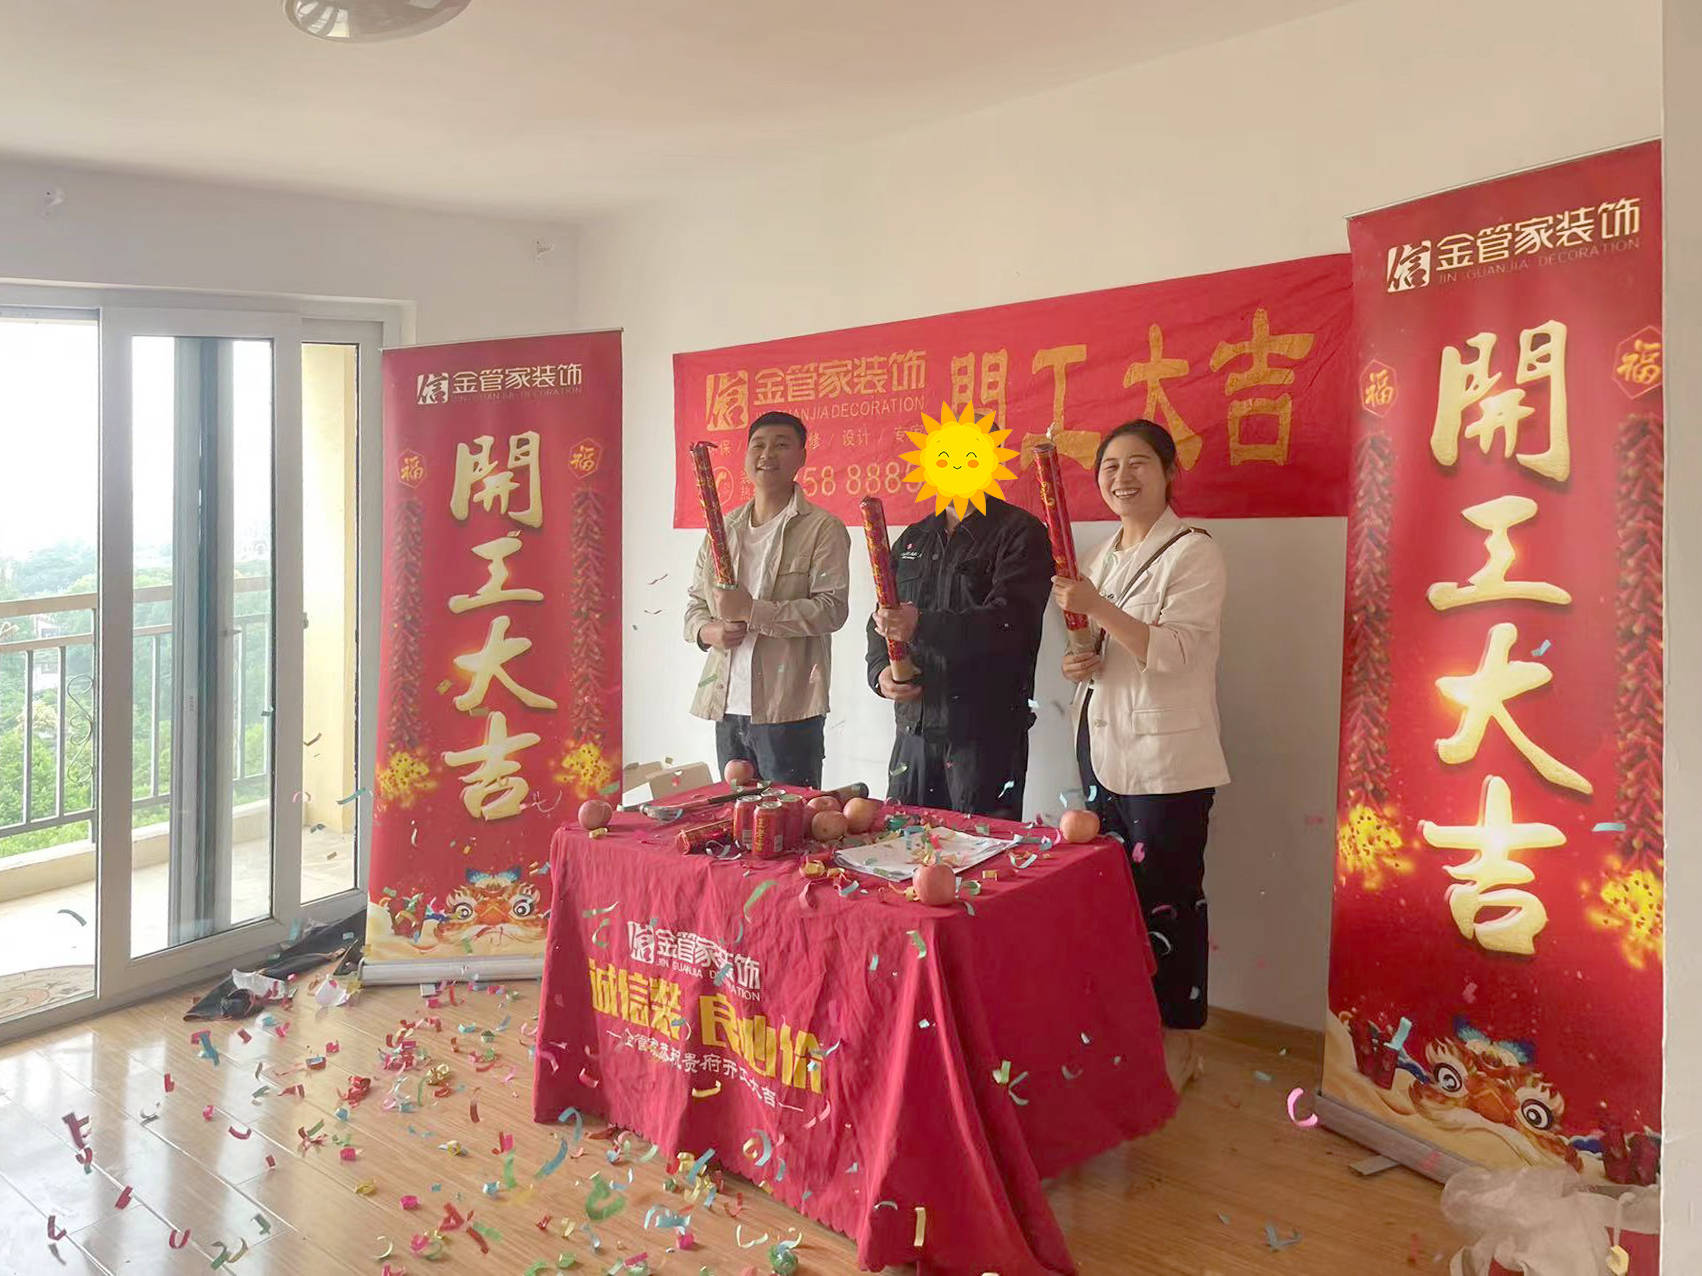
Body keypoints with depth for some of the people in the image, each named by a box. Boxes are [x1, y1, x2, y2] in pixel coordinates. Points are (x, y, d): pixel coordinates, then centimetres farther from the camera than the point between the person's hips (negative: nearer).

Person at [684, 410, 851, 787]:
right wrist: (708, 630, -4)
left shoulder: (822, 528, -4)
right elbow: (695, 600, 19)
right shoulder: (724, 528, 15)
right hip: (727, 705, 6)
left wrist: (752, 610, -18)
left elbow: (832, 609, -13)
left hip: (789, 709, -6)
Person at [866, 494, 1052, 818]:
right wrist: (880, 671, -2)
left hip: (985, 733, -6)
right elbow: (881, 621, 18)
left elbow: (1008, 620, -18)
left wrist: (922, 626, -28)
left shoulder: (1020, 532, -4)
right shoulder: (913, 539, 17)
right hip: (914, 729, 6)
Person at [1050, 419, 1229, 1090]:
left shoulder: (1194, 553, -8)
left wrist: (1098, 608, -25)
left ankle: (1178, 1040, 16)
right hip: (1104, 750, 7)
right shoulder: (1100, 556, 14)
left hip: (1166, 759, -7)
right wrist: (1078, 664, 2)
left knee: (1168, 898, 0)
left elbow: (1173, 652, -18)